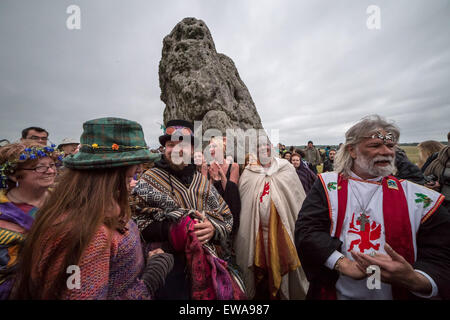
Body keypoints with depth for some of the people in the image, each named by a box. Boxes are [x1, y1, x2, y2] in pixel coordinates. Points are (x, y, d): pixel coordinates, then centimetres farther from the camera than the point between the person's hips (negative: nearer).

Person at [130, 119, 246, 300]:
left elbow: (226, 217, 3)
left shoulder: (202, 181, 3)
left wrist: (213, 228, -17)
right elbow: (137, 223, -12)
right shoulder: (149, 179, -5)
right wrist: (172, 230, -25)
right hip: (168, 266, -3)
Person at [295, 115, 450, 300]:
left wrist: (415, 280, -27)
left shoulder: (419, 197, -3)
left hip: (395, 293, 2)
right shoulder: (327, 185, -8)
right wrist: (342, 263, -27)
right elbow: (306, 229, -15)